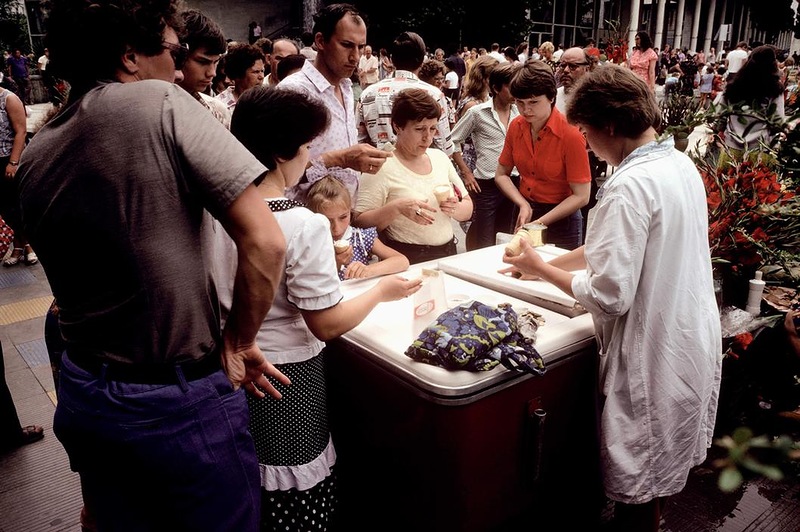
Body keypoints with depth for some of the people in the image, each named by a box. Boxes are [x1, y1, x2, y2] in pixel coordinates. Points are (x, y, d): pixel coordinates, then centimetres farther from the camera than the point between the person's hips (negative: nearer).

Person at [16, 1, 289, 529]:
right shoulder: (161, 103, -15)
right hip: (179, 403, -6)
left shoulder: (33, 157, 3)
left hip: (82, 393, 6)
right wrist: (238, 342, -8)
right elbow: (265, 243, -22)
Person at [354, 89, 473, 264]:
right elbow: (360, 222, -11)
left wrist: (456, 208, -6)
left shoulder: (440, 158, 11)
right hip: (405, 260, -6)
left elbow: (468, 211, 16)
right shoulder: (382, 166, -7)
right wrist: (396, 208, -24)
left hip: (447, 254, 6)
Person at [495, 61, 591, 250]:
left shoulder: (570, 134, -20)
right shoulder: (515, 127, -5)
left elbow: (581, 196, -18)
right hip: (524, 214, 5)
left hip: (561, 221, -5)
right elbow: (501, 174, 4)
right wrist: (524, 205, -12)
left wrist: (539, 223, -22)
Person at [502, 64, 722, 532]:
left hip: (654, 357, -9)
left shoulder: (630, 186, -25)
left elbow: (609, 295, -25)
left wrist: (543, 270, -10)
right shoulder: (681, 163, 4)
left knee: (637, 492, 12)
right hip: (696, 340, 9)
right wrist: (550, 264, 9)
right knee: (662, 473, 27)